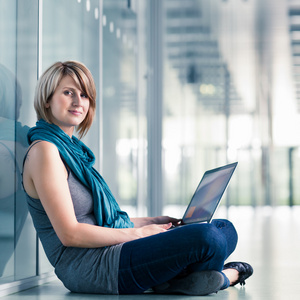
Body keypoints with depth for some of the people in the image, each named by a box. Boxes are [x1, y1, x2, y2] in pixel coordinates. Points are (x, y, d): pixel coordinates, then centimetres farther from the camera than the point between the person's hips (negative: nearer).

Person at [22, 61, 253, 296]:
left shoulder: (72, 148, 19)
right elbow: (70, 234, -18)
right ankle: (223, 276, 6)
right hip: (88, 268, -10)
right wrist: (139, 233, -11)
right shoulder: (44, 150, -11)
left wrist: (155, 222, 13)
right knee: (207, 239, -25)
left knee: (225, 229, 5)